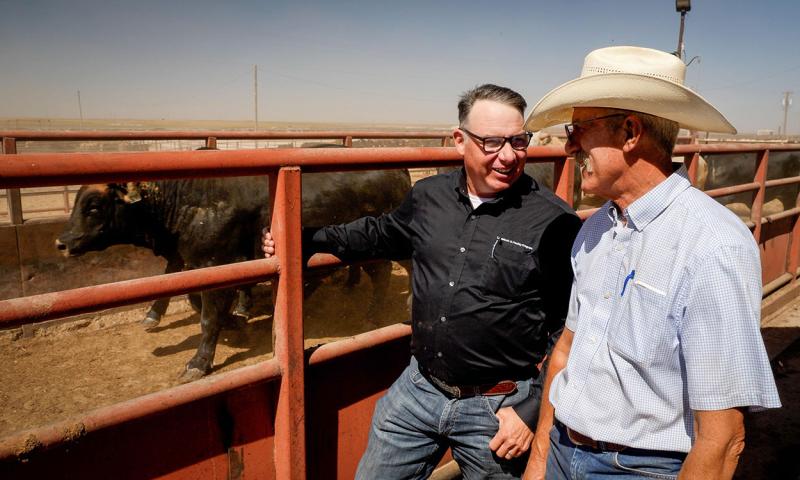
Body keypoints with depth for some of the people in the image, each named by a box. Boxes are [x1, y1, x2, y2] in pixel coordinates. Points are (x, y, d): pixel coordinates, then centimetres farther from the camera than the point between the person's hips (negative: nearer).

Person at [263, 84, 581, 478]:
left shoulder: (554, 221, -14)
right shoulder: (429, 196, 0)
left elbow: (572, 332, -9)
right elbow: (382, 233, 20)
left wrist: (534, 410, -11)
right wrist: (307, 240, 18)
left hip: (498, 408, -4)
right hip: (418, 387, 5)